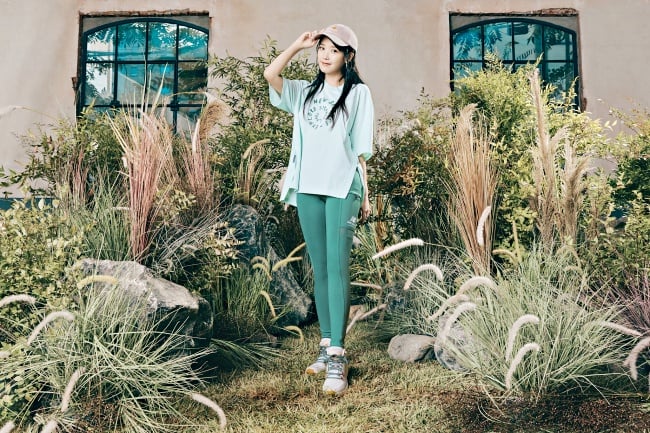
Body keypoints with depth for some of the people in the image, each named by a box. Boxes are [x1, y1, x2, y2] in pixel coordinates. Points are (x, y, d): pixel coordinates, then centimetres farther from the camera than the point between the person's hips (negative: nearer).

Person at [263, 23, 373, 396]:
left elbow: (361, 148, 2)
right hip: (307, 189, 5)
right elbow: (271, 74, 2)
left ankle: (338, 357, -12)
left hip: (342, 190, -4)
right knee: (320, 269, 6)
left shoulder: (358, 93, 6)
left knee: (338, 268, -12)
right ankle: (327, 346, 14)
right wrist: (299, 44, 7)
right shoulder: (306, 92, 17)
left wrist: (366, 194, -1)